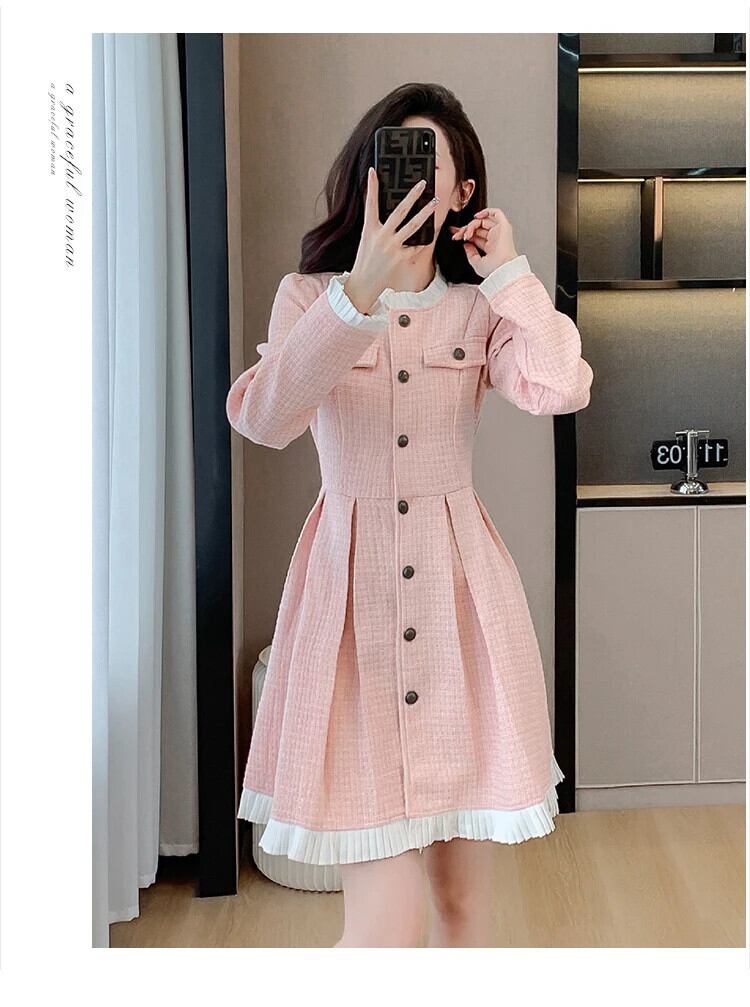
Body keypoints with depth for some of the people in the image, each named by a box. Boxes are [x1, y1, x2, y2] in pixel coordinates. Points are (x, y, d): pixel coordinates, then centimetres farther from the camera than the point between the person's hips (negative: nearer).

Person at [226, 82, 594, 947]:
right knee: (386, 922, -7)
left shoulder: (480, 308, 8)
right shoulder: (310, 295, 4)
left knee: (463, 894, 10)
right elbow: (263, 418, -17)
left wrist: (509, 271, -5)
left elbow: (561, 389, -13)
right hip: (352, 580, -2)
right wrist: (361, 291, -26)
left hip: (459, 584, 2)